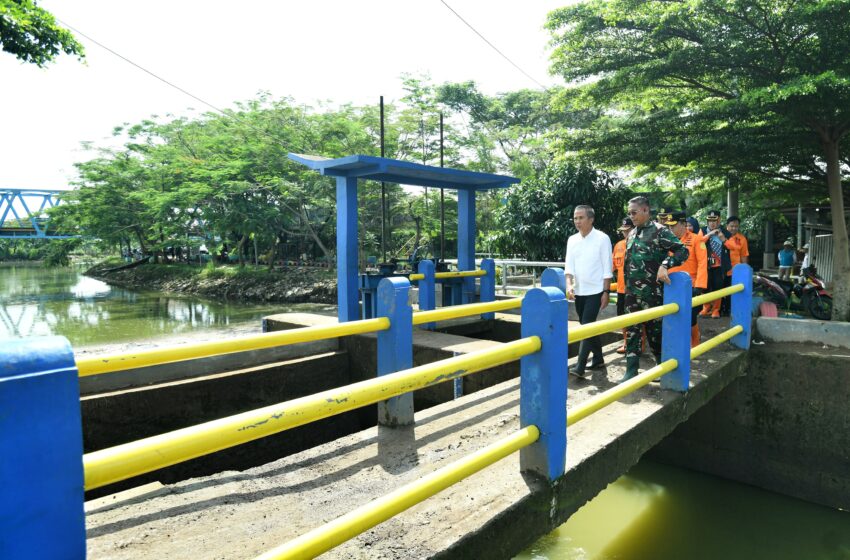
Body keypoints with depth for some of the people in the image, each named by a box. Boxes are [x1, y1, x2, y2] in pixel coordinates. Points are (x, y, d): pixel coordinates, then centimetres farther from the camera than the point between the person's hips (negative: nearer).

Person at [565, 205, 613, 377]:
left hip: (595, 291, -5)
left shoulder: (602, 239, -7)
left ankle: (580, 367, -10)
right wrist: (569, 285, -13)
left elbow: (607, 268, -7)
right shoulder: (572, 240, 6)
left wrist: (606, 292, -10)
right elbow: (569, 265, 3)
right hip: (579, 291, 5)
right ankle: (598, 359, 27)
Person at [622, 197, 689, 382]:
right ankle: (631, 371, 12)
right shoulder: (632, 234, 12)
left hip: (651, 293, -6)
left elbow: (683, 251, -13)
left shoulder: (659, 231, -8)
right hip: (632, 292, 6)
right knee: (632, 330, 6)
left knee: (654, 330, 4)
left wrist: (664, 265, -27)